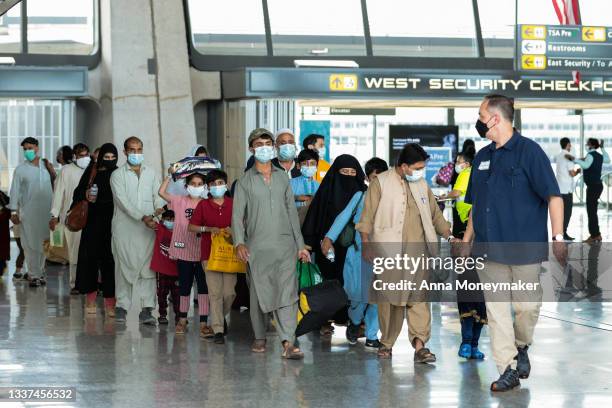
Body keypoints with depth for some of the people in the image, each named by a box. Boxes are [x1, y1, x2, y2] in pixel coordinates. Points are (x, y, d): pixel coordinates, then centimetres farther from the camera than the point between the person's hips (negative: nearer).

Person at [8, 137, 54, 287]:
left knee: (44, 243, 3)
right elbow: (15, 191, 1)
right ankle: (34, 275, 2)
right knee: (30, 244, -3)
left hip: (46, 211, 2)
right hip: (28, 212, -2)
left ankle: (40, 271, 16)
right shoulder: (20, 169, 2)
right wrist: (14, 211, -6)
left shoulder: (47, 165, 8)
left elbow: (55, 184, 11)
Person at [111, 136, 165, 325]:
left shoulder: (151, 173, 16)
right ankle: (122, 306, 9)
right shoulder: (118, 175, 4)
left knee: (148, 267, -4)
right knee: (124, 267, -1)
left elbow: (158, 195, 9)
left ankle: (147, 310, -5)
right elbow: (123, 201, -8)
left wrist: (159, 209, -15)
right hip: (125, 228, -2)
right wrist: (143, 217, -19)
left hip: (148, 228, 2)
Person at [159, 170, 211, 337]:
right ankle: (182, 319, 28)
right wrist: (170, 176, -6)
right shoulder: (180, 201, 3)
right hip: (184, 251, 0)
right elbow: (162, 192, -6)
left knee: (203, 287, -2)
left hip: (202, 252, 0)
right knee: (184, 286, 12)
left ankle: (203, 323, -1)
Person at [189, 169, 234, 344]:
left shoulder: (233, 205, 5)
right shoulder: (203, 205, 4)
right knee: (215, 293, -6)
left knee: (229, 292, -2)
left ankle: (221, 316, 29)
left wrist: (233, 230, -9)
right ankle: (218, 330, -3)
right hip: (209, 253, -1)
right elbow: (191, 226, 5)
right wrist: (208, 229, -10)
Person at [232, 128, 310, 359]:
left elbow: (292, 212, 16)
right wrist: (239, 242, -19)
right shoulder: (245, 181, 5)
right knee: (258, 294, 5)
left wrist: (300, 244, 13)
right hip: (257, 247, -1)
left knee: (287, 292, -10)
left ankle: (288, 343, -17)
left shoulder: (282, 177, 13)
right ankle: (260, 338, 21)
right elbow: (237, 214, -3)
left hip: (285, 245, 1)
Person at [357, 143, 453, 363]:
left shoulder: (422, 185, 17)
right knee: (389, 297, 1)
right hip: (389, 250, -4)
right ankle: (387, 343, 13)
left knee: (419, 297, -6)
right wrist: (365, 243, -6)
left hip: (418, 250, 4)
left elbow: (435, 214, 23)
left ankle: (419, 345, -11)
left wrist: (449, 236, 15)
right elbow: (367, 215, -1)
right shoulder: (381, 183, 1)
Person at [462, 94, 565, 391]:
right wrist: (467, 239, 18)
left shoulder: (528, 151, -7)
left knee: (526, 305, 2)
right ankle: (508, 370, 6)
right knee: (496, 310, 1)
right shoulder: (482, 157, 13)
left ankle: (521, 347, 30)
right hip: (489, 249, 6)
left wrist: (558, 238, -16)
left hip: (524, 248, -5)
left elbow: (553, 196, -10)